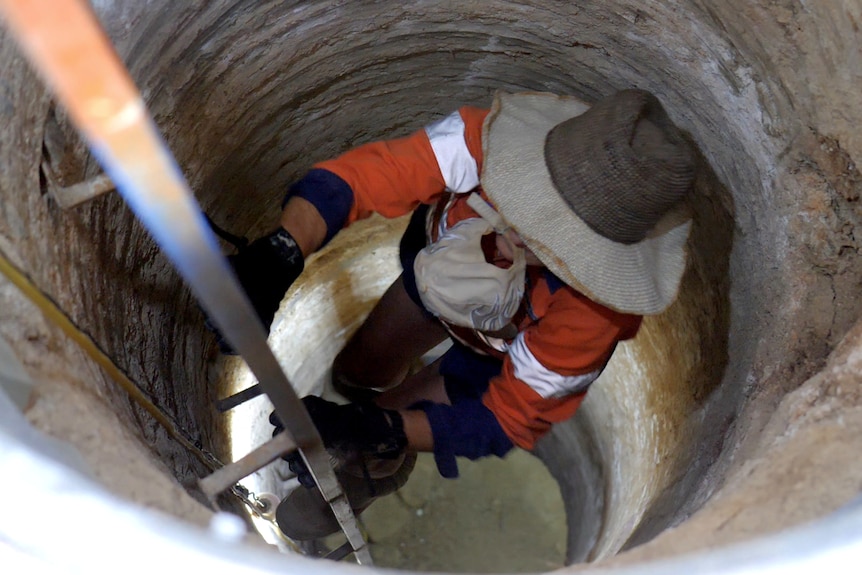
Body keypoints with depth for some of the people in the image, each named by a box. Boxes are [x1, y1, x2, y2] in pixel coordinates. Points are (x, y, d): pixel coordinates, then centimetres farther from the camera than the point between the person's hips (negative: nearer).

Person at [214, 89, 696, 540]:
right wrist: (283, 251, -57)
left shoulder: (598, 310, -41)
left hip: (507, 353, -2)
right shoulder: (484, 143, -40)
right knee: (355, 374, 20)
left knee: (377, 452, 3)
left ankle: (375, 480, 43)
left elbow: (508, 421, -31)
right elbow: (358, 174, -39)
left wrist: (380, 431, -44)